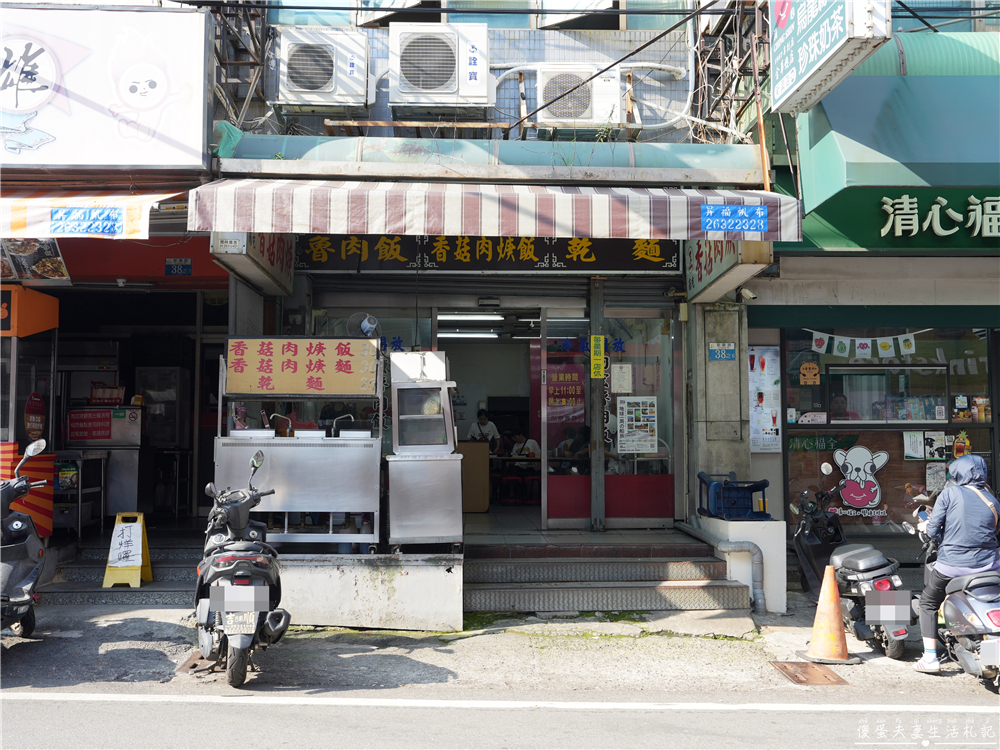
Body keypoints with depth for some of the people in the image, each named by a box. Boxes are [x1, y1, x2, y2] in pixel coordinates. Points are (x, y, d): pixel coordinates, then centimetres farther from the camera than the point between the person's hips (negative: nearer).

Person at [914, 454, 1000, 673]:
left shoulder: (950, 493, -6)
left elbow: (933, 530, -8)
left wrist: (926, 527, 13)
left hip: (952, 564, -3)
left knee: (928, 603, 15)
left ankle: (930, 659, 8)